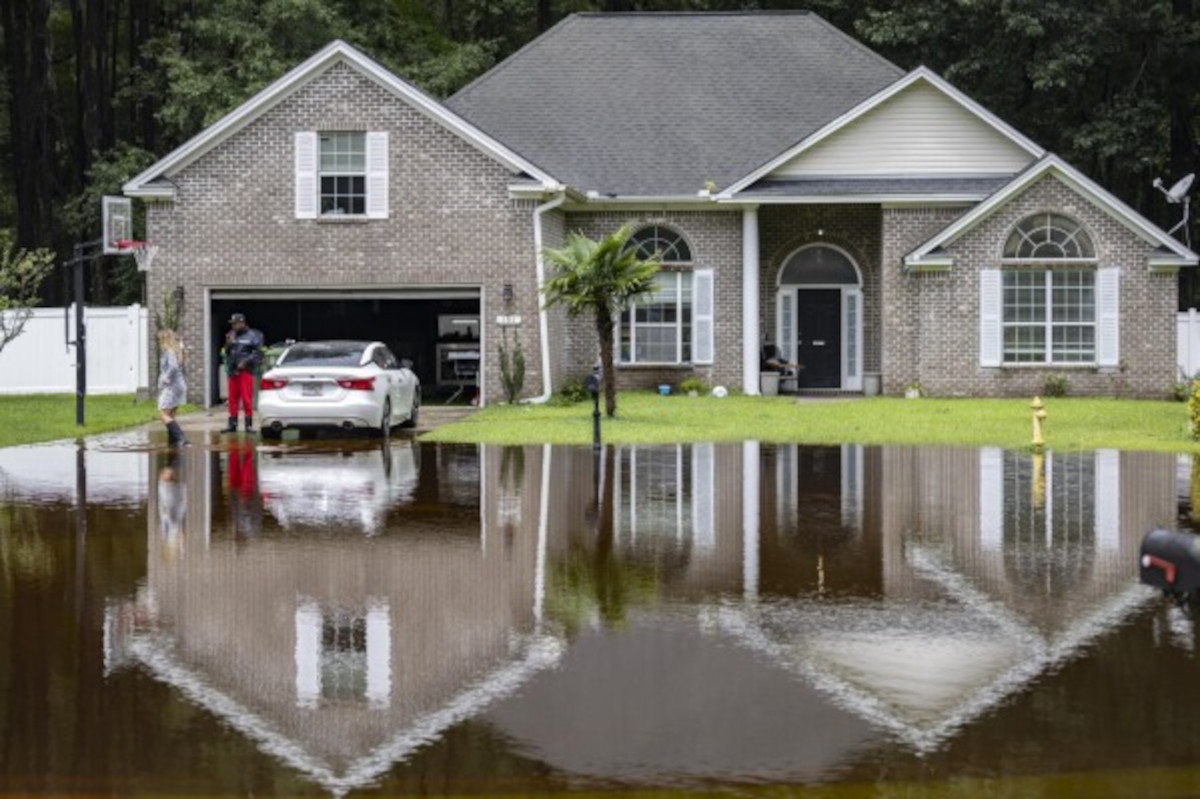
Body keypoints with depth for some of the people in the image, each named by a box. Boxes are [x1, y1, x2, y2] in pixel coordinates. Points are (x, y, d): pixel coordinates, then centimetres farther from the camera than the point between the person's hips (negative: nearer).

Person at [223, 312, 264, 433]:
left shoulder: (252, 336, -1)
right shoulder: (232, 335, 18)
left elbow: (258, 353, -7)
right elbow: (227, 353, 21)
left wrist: (246, 361, -15)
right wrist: (228, 345, 1)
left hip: (245, 371, -6)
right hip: (233, 372, 6)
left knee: (246, 398, -9)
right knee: (233, 399, 6)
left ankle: (249, 424, -5)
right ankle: (232, 424, 11)